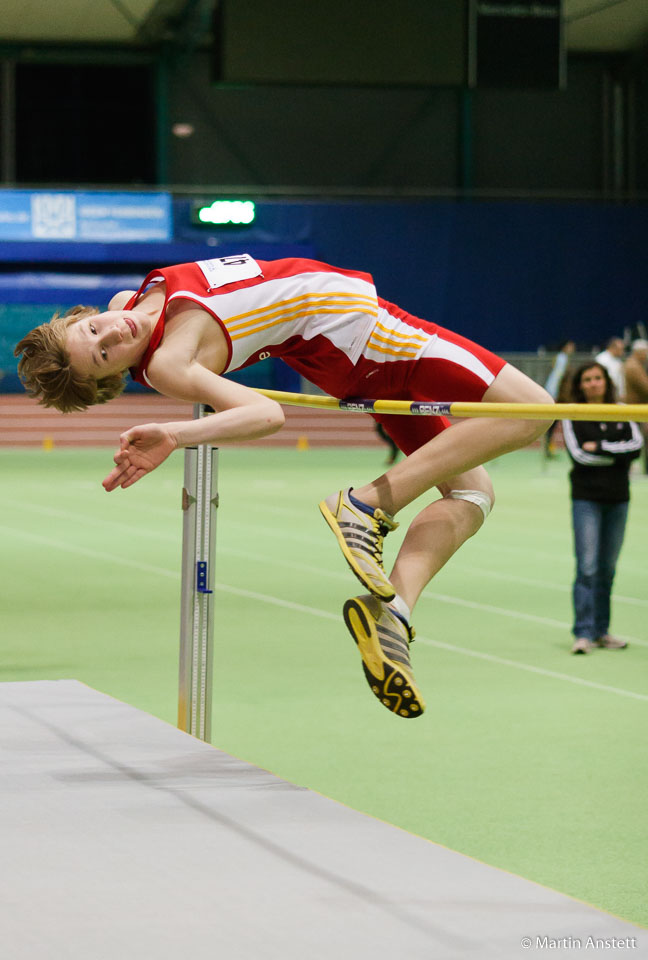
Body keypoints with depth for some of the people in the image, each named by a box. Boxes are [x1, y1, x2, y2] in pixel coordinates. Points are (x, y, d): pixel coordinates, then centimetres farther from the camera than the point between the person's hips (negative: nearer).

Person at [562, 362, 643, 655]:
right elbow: (578, 454, -12)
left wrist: (600, 447, -13)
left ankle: (601, 630, 15)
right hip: (586, 498, -3)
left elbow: (636, 445, -6)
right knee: (587, 567, -10)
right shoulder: (572, 417, 0)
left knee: (608, 568, 8)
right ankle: (583, 633, -11)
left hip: (617, 498, 4)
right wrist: (618, 454, -8)